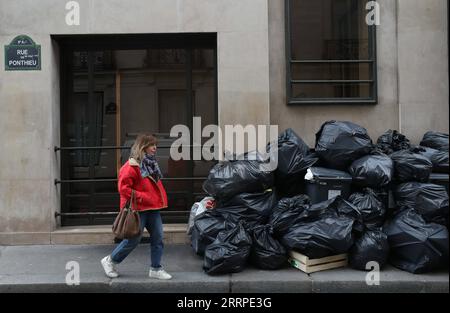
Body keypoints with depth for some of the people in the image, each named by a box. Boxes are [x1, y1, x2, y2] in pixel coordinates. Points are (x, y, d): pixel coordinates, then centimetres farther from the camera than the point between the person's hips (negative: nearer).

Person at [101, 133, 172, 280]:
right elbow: (123, 188, -19)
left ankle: (156, 269, 15)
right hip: (138, 209, -8)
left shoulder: (151, 163, 13)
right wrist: (141, 197, -19)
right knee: (133, 239, 1)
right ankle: (110, 261, 22)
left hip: (153, 208, 8)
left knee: (157, 238, 5)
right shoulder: (131, 166, -14)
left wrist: (159, 200, 10)